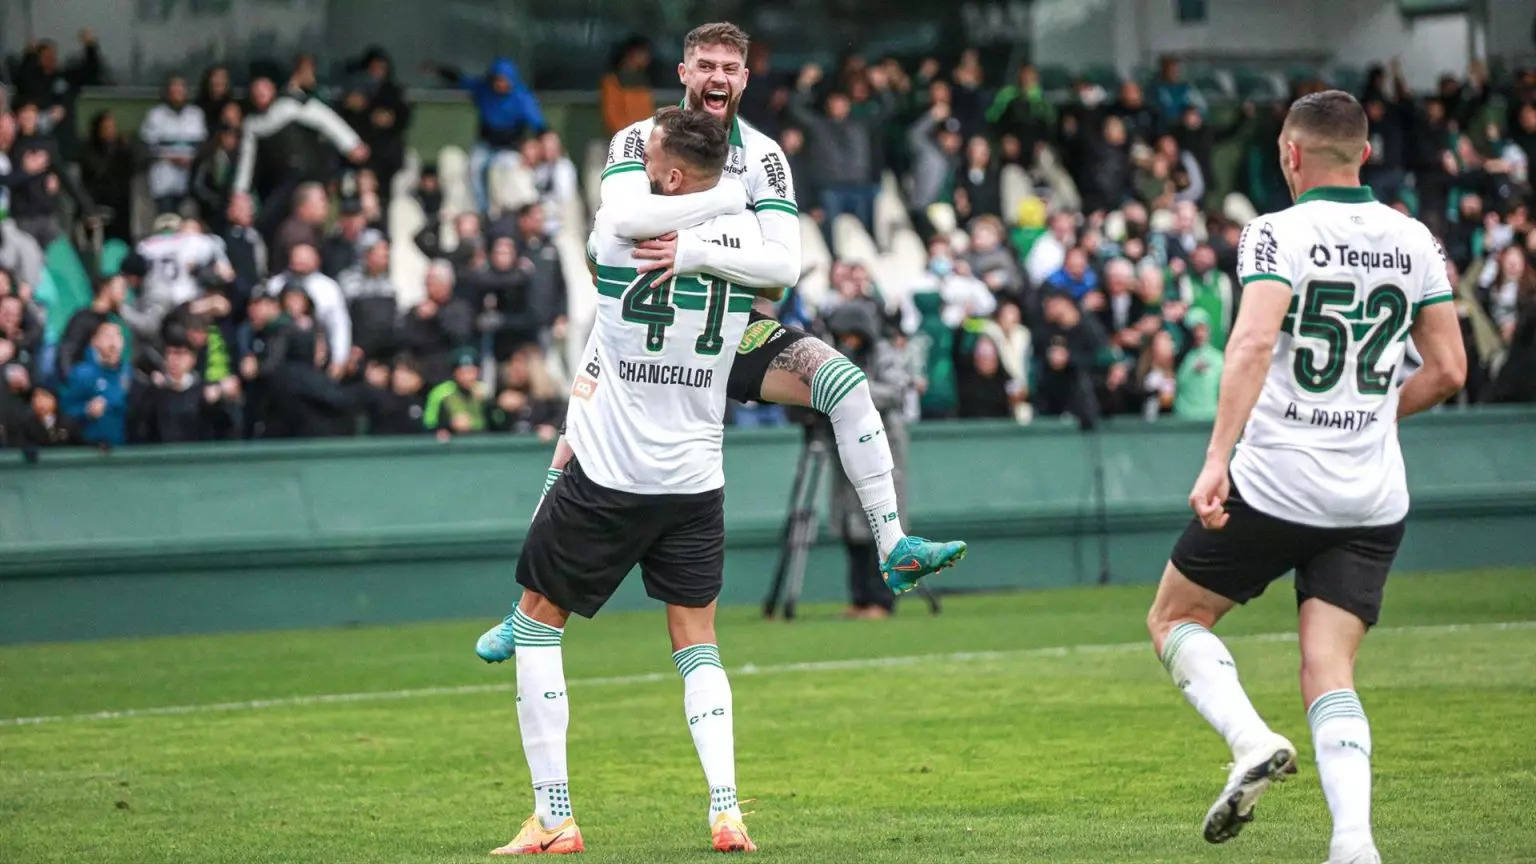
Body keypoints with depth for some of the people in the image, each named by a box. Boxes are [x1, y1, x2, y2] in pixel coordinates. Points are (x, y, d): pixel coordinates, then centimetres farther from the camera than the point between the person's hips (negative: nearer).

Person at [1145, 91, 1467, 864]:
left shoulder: (1278, 234, -8)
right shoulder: (1413, 242, 7)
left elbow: (1255, 341, -23)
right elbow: (1448, 370, 9)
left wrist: (1217, 459, -27)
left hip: (1275, 483, -4)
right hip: (1374, 501, 5)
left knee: (1175, 619, 15)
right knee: (1329, 675, 4)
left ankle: (1251, 740, -10)